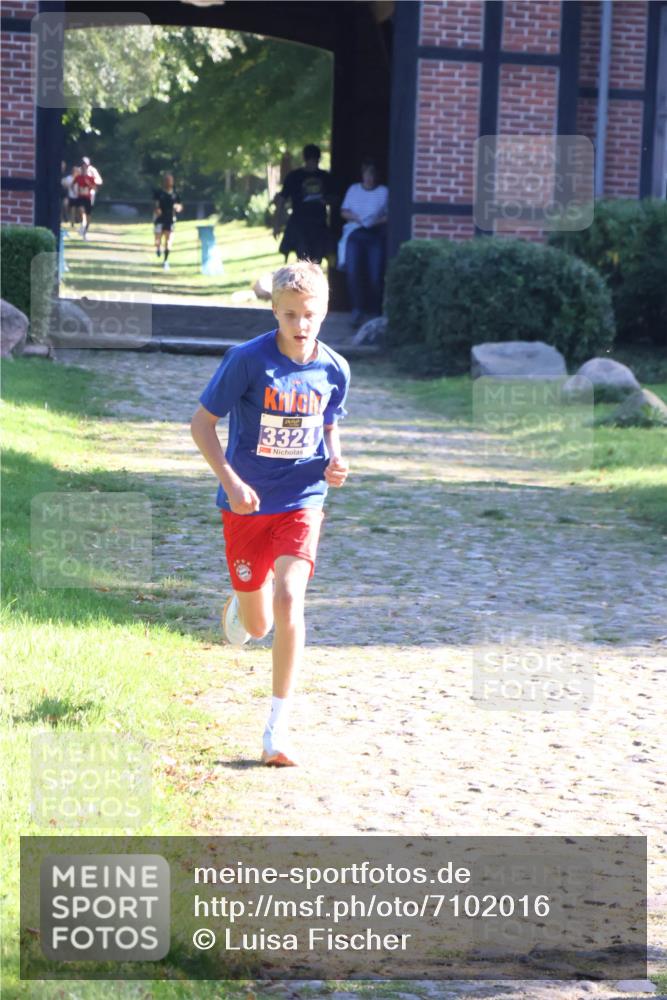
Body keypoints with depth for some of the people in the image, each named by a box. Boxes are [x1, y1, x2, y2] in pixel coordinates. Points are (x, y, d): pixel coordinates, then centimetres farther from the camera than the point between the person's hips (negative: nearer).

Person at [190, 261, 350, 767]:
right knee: (257, 626, 8)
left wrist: (334, 460, -5)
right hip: (248, 502, -1)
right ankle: (238, 604, 51)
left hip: (302, 501, 1)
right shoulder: (248, 359, -13)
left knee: (289, 597, -22)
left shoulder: (334, 369, -3)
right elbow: (202, 422, -6)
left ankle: (277, 731, -16)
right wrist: (230, 480, -17)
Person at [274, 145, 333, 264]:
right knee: (303, 259, -17)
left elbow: (331, 196, 22)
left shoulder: (325, 177, 10)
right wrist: (277, 225, -3)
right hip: (299, 224, -4)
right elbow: (281, 200, 2)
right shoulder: (294, 176, 0)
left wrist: (326, 200, -4)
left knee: (316, 261, 3)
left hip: (319, 224, 4)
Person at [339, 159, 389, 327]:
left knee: (376, 275, -13)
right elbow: (344, 211, 11)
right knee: (353, 271, -17)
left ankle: (375, 312, -1)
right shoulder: (353, 190, 14)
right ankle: (357, 310, -10)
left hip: (377, 234, -1)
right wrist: (355, 217, -9)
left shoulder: (384, 192, 8)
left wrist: (377, 221, -15)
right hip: (356, 233, 1)